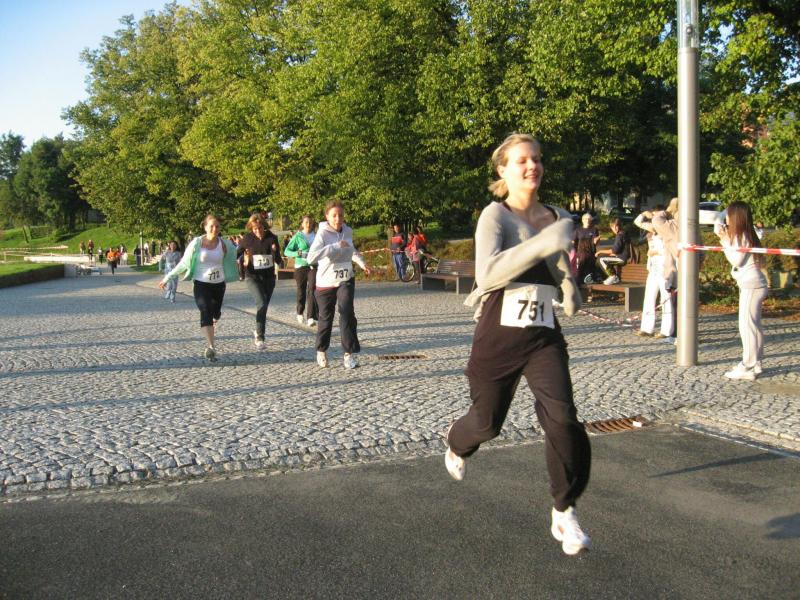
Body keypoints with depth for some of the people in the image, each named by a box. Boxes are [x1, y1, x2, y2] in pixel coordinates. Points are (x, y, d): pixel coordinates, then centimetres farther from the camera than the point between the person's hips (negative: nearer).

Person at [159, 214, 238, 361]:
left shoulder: (224, 244, -2)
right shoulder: (197, 243, -8)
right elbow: (184, 263, -1)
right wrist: (167, 278, 0)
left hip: (219, 284, 3)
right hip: (201, 284, -3)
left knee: (215, 314, 9)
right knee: (206, 312, -18)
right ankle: (211, 347, -24)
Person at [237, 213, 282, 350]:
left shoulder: (272, 238, -6)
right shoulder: (247, 238, -8)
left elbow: (278, 261, -4)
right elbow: (237, 253, 7)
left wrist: (275, 251, -24)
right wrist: (244, 261, -11)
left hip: (268, 277, 3)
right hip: (252, 277, -3)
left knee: (263, 306, 14)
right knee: (261, 304, -22)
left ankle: (258, 332, 38)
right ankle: (259, 337, -15)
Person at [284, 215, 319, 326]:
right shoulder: (297, 236, 0)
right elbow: (286, 251, -1)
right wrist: (297, 253, -18)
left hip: (313, 266, 1)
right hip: (301, 266, -1)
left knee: (312, 290, -15)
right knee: (301, 291, 9)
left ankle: (311, 318, -19)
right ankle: (299, 312, 36)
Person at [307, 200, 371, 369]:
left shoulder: (348, 231, 2)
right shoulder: (322, 233, -16)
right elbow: (311, 257, -33)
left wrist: (361, 262, 17)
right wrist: (335, 246, -35)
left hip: (346, 280, 3)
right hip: (326, 282, -3)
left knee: (347, 312, -17)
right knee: (326, 318, 10)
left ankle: (350, 353, -11)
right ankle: (321, 350, 34)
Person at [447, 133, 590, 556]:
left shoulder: (556, 217, 6)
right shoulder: (495, 215, -10)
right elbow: (488, 272, -28)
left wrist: (569, 287, 4)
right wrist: (543, 243, -35)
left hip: (544, 338, 3)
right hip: (499, 337, -3)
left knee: (563, 419, -15)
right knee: (488, 422, 12)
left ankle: (564, 513, 2)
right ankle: (457, 444, 51)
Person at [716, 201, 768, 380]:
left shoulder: (741, 236, -14)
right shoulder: (744, 235, 15)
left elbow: (736, 260, -18)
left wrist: (725, 242, -13)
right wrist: (725, 239, 14)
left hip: (751, 286, -10)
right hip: (753, 284, 10)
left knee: (746, 325, -9)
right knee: (754, 326, 12)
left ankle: (748, 368, -7)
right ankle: (755, 364, 18)